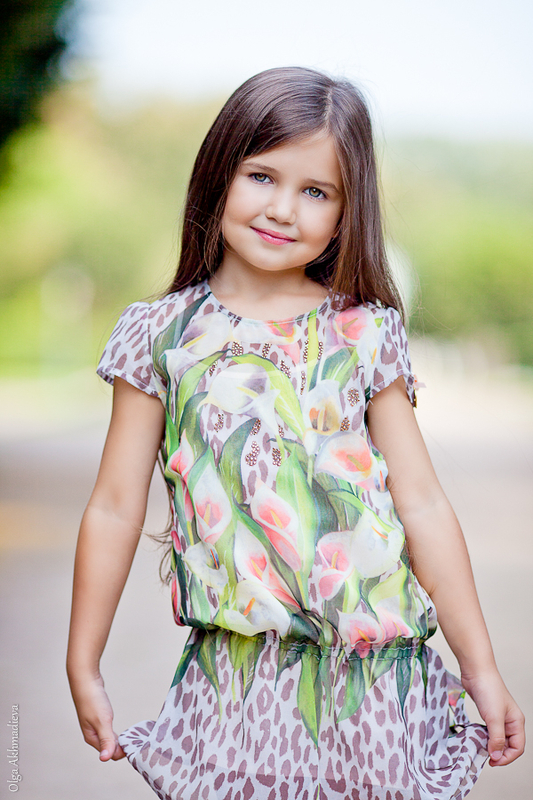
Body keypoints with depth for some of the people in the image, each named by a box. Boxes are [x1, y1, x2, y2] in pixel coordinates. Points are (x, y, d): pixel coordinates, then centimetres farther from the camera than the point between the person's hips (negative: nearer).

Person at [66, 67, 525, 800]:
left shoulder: (367, 335, 2)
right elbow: (115, 509, 5)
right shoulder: (161, 334, 1)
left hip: (374, 676, 1)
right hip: (236, 679, 0)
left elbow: (423, 506, 3)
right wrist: (83, 668, 7)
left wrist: (482, 670, 3)